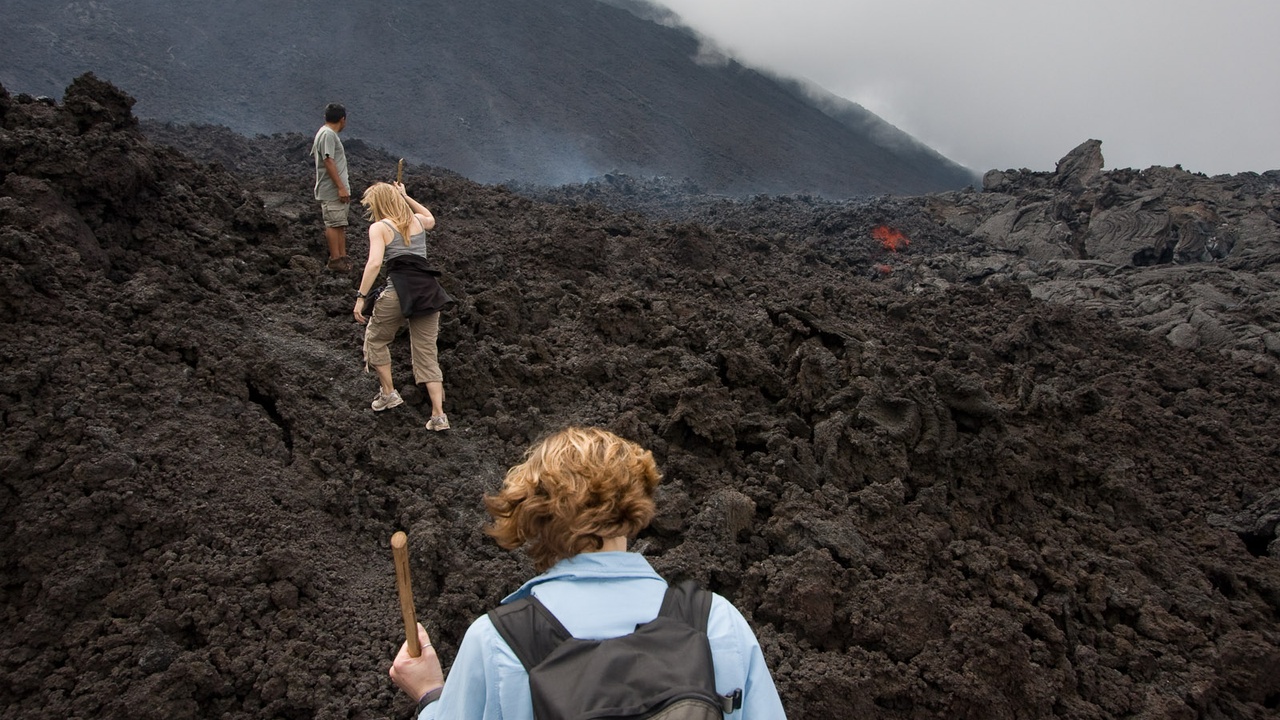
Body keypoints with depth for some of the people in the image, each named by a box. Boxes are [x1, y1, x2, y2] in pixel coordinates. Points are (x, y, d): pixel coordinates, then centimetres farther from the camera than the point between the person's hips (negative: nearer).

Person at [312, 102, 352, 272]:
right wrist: (341, 187, -23)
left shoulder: (325, 133, 18)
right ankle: (335, 259, -8)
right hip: (332, 190, -10)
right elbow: (328, 162, -21)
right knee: (334, 224, -9)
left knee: (340, 225, 11)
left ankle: (342, 257, 14)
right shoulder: (328, 134, -14)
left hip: (338, 189, 10)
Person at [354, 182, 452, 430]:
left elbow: (374, 263, -14)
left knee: (375, 339, 24)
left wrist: (361, 297, -10)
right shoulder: (417, 221, 18)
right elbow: (431, 219, 44)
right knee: (427, 354, 11)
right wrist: (406, 197, 42)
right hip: (428, 291, 5)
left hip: (399, 293, -5)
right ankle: (439, 416, 6)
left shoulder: (379, 227, 1)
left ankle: (388, 393, 27)